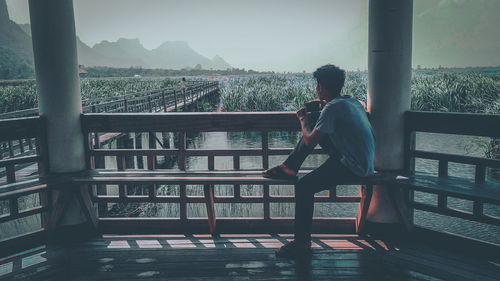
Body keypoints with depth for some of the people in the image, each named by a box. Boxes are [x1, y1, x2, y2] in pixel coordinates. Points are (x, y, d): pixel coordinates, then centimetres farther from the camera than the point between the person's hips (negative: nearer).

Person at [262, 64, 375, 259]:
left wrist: (303, 121, 2)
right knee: (313, 122, 14)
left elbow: (310, 142, -16)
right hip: (362, 161, 10)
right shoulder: (352, 102, 9)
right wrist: (322, 107, 18)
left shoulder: (332, 108, -20)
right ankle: (289, 167, 20)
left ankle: (302, 243, -8)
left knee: (304, 186, -19)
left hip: (353, 168, -10)